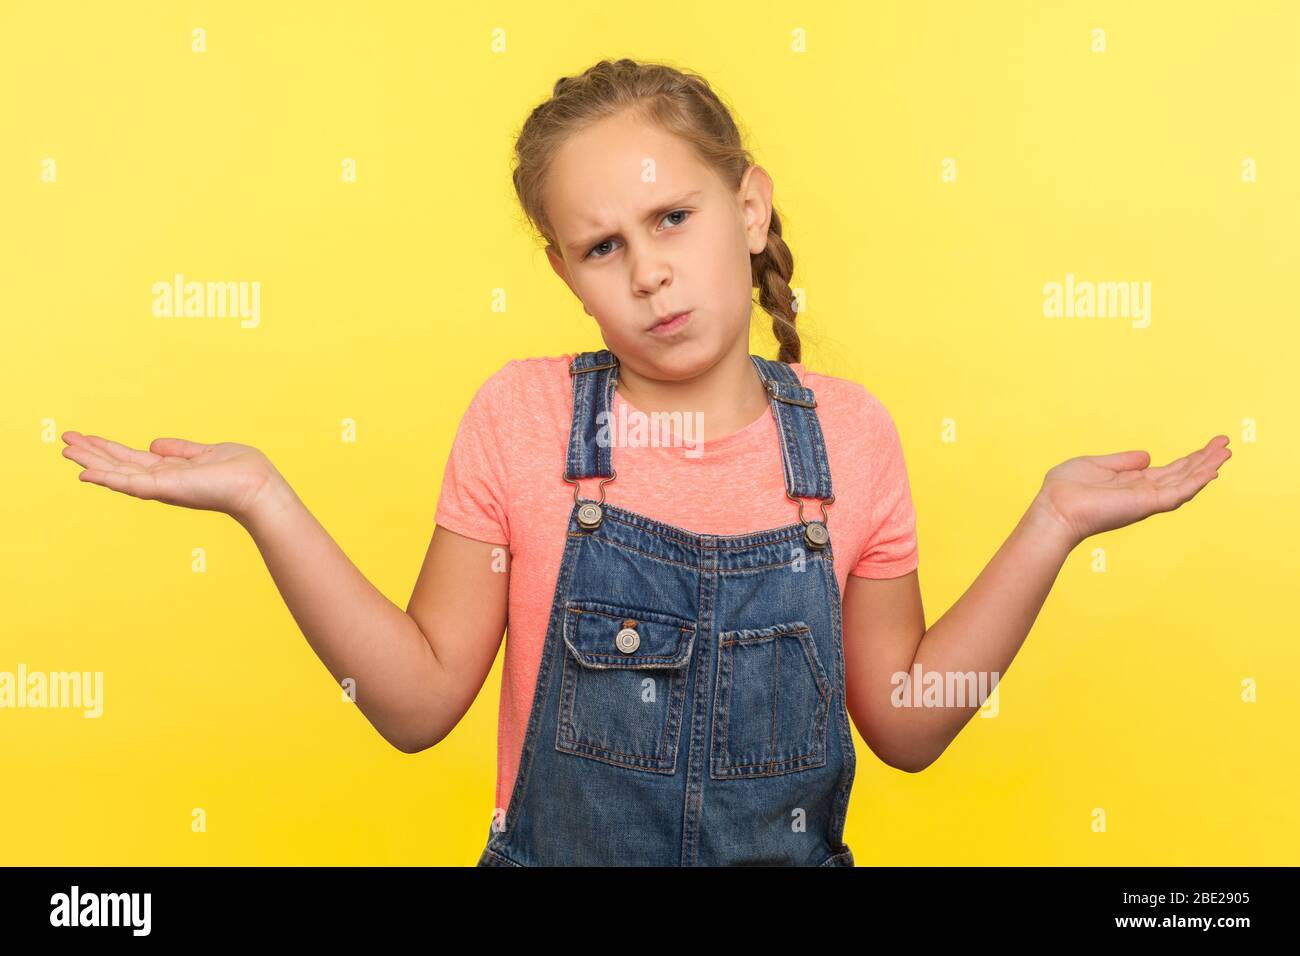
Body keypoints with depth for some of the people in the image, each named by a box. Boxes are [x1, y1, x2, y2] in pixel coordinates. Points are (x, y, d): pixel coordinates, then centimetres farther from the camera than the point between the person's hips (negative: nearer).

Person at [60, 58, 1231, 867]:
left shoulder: (849, 432, -8)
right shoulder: (520, 416, -10)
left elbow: (904, 723, -2)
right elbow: (420, 699, -9)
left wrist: (1050, 524, -10)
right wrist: (262, 499, -18)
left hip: (792, 850, 1)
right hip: (556, 847, -1)